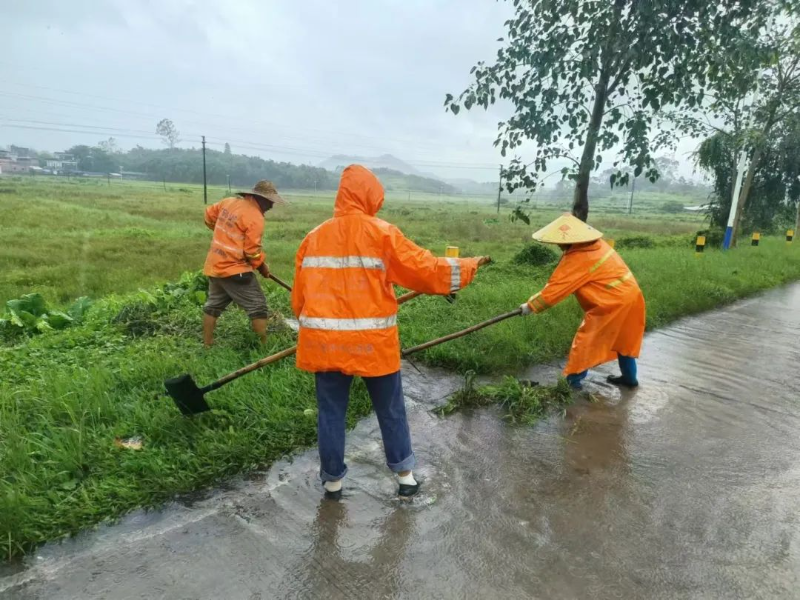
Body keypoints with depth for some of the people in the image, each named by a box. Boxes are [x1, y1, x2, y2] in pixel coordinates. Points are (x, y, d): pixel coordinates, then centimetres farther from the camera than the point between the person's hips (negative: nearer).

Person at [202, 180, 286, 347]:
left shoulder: (229, 202, 6)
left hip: (215, 265, 8)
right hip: (235, 270, -8)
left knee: (213, 305, 18)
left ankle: (207, 345, 26)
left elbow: (209, 216, 21)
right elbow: (252, 250, -15)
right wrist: (262, 266, 2)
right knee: (258, 306, 0)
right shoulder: (255, 217, -16)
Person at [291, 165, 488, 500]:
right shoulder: (382, 234, -8)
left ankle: (332, 481, 29)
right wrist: (466, 268, 9)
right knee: (391, 411, 16)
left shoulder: (314, 238, 3)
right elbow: (426, 270, -6)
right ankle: (405, 475, 30)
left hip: (324, 341, 3)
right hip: (373, 342, -2)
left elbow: (299, 297, 7)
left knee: (331, 412, 15)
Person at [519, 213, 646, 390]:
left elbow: (555, 288, -15)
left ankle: (573, 379, 8)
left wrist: (531, 305, -5)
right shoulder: (595, 244, 7)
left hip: (613, 302, -9)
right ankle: (629, 377, 37)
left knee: (586, 341, 1)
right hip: (629, 294, 9)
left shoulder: (577, 259, -20)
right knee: (623, 339, 23)